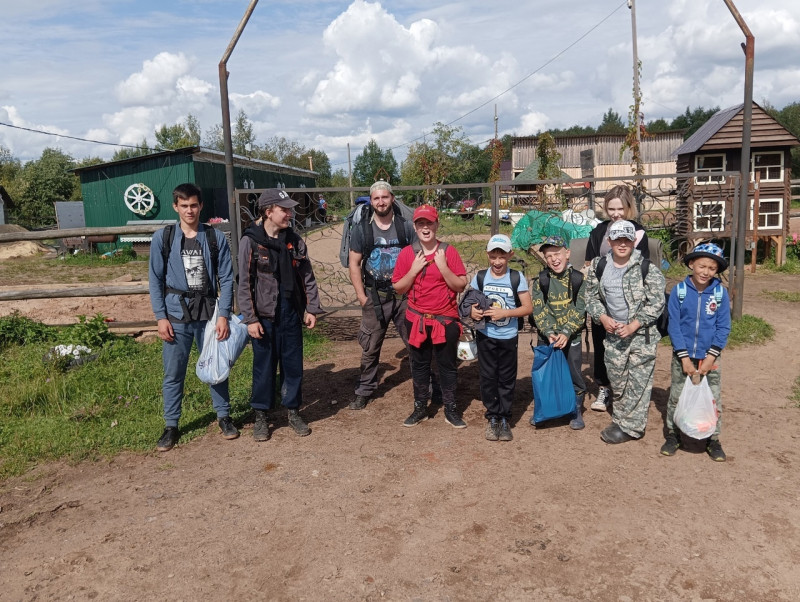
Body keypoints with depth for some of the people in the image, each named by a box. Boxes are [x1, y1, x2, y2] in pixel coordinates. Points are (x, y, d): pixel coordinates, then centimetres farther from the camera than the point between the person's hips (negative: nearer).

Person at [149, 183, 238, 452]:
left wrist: (224, 315, -8)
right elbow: (155, 280, 2)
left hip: (209, 313, 0)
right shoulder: (162, 238, 0)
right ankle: (171, 426, 19)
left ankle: (224, 416, 26)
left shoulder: (216, 237, 0)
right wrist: (161, 317, -4)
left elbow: (226, 278, 0)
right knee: (173, 373, 6)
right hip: (176, 314, 0)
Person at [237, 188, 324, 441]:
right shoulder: (251, 241, -8)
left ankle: (293, 411, 26)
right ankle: (261, 416, 21)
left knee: (293, 363, 10)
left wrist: (312, 308, 4)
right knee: (264, 365, 7)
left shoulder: (294, 240, 5)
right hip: (265, 315, -3)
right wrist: (250, 319, -11)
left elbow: (307, 276, 9)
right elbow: (245, 283, -8)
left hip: (291, 313, 4)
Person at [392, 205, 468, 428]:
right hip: (417, 319, 2)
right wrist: (414, 270, -14)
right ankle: (420, 408, 26)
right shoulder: (407, 253, -1)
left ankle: (450, 409, 21)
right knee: (419, 365, 13)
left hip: (446, 319, -1)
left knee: (447, 365, 8)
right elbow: (398, 288, -1)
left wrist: (443, 267, -19)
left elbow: (461, 286, -7)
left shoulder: (449, 251, -5)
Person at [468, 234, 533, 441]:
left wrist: (505, 312, -21)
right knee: (488, 378, 8)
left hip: (508, 338, -1)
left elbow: (528, 308, -8)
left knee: (507, 379, 8)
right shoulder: (479, 277, -2)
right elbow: (469, 302, 6)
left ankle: (504, 419, 22)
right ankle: (492, 418, 23)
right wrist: (473, 311, -17)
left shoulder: (517, 278, -7)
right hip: (485, 337, 1)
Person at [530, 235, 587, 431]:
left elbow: (580, 310, -9)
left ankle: (576, 412, 24)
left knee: (574, 376, 6)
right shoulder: (540, 281, -4)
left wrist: (566, 333, -20)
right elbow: (538, 310, -9)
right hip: (546, 337, 1)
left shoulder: (578, 279, -6)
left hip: (571, 337, -1)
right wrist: (549, 333, -21)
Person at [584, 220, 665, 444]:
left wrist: (633, 326, -16)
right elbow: (591, 295, 10)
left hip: (642, 333, -4)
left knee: (638, 381, 0)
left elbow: (656, 302, -10)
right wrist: (602, 317, -6)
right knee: (616, 380, 15)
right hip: (613, 333, 4)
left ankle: (631, 426, 12)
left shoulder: (647, 268, -11)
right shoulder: (599, 266, 1)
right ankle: (620, 420, 31)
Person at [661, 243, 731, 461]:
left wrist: (712, 355, -11)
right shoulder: (679, 291, -10)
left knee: (713, 398, 8)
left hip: (709, 356, 1)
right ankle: (673, 435, 25)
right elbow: (674, 326, -8)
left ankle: (714, 439, 23)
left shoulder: (720, 293, -7)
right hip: (682, 355, -1)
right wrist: (684, 357, -12)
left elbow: (723, 328, -3)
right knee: (676, 396, 10)